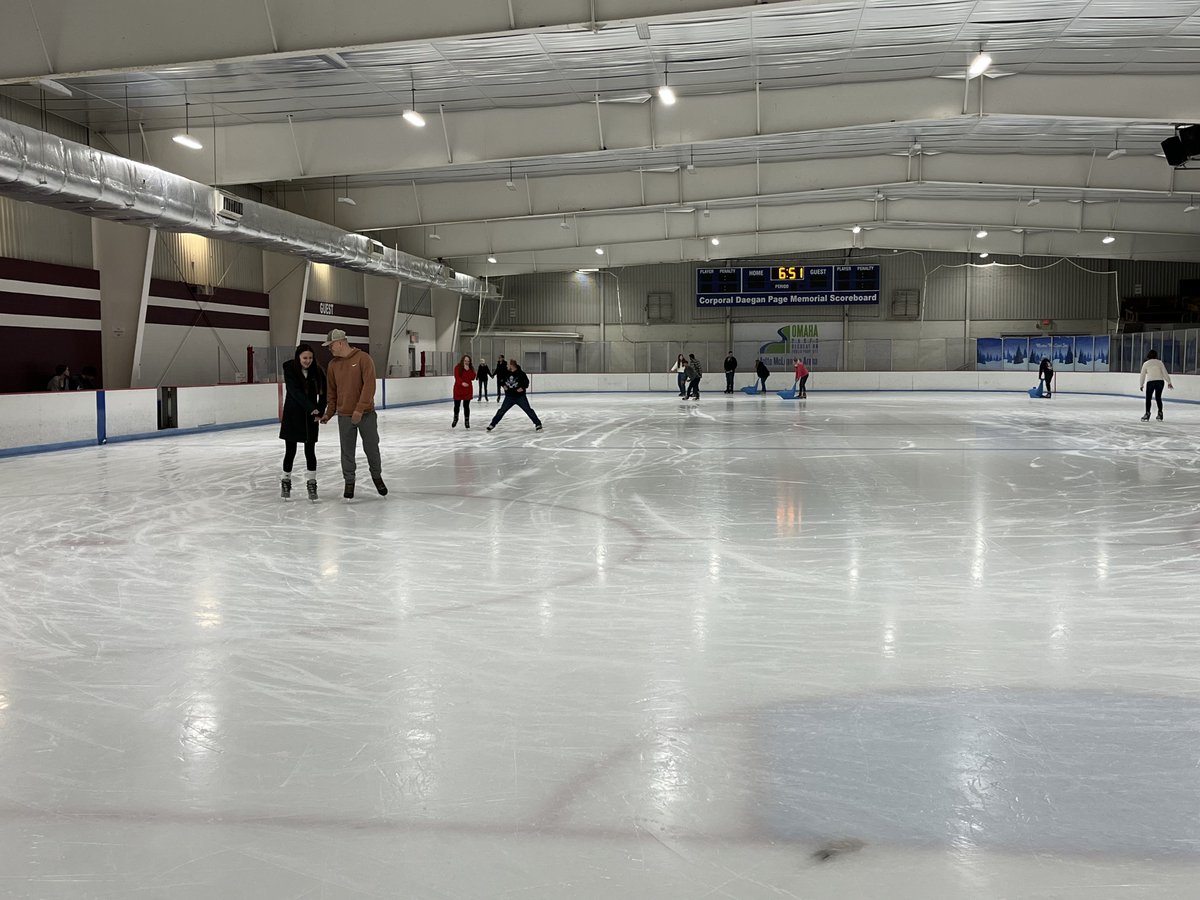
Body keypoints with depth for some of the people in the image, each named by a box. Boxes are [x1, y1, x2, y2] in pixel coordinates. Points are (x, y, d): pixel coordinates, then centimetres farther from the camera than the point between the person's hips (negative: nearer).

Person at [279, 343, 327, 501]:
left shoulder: (317, 371, -4)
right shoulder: (290, 370, -12)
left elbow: (323, 393, 3)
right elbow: (295, 392, -21)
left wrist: (320, 411, -7)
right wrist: (311, 408, -31)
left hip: (310, 417, 1)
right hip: (292, 415, -1)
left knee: (310, 451, 0)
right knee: (290, 451, 5)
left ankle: (311, 483, 6)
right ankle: (285, 481, 20)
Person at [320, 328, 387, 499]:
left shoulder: (363, 359, -9)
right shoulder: (333, 364, 6)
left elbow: (369, 386, -16)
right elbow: (332, 391, 12)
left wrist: (360, 409, -21)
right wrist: (329, 413, 6)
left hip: (366, 414, -3)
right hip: (344, 416, 3)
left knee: (371, 448, 7)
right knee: (347, 452, 7)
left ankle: (377, 476, 28)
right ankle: (349, 483, 19)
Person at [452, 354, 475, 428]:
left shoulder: (471, 368, 2)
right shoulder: (457, 368, -7)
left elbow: (473, 378, -10)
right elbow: (457, 377, -18)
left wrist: (468, 370, -18)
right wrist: (462, 383, -36)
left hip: (468, 389, 1)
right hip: (458, 389, -1)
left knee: (466, 406, 0)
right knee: (456, 405, 9)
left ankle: (467, 421, 11)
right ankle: (455, 418, 33)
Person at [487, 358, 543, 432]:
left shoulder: (520, 373, -12)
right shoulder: (506, 373, 2)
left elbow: (526, 382, -5)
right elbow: (499, 381, 16)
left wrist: (523, 387, -21)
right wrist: (503, 385, -3)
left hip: (520, 396, -3)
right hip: (509, 397, 4)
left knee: (528, 410, -7)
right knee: (501, 411, 3)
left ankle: (538, 424, 0)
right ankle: (493, 424, 13)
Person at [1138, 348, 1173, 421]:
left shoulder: (1146, 364, 7)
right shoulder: (1159, 362, 8)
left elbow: (1143, 375, 10)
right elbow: (1165, 373, 4)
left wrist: (1141, 385, 20)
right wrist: (1169, 382, 9)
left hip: (1150, 382, -2)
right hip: (1160, 381, 2)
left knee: (1148, 398, 4)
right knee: (1158, 397, 14)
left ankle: (1147, 414, -6)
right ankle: (1160, 414, 14)